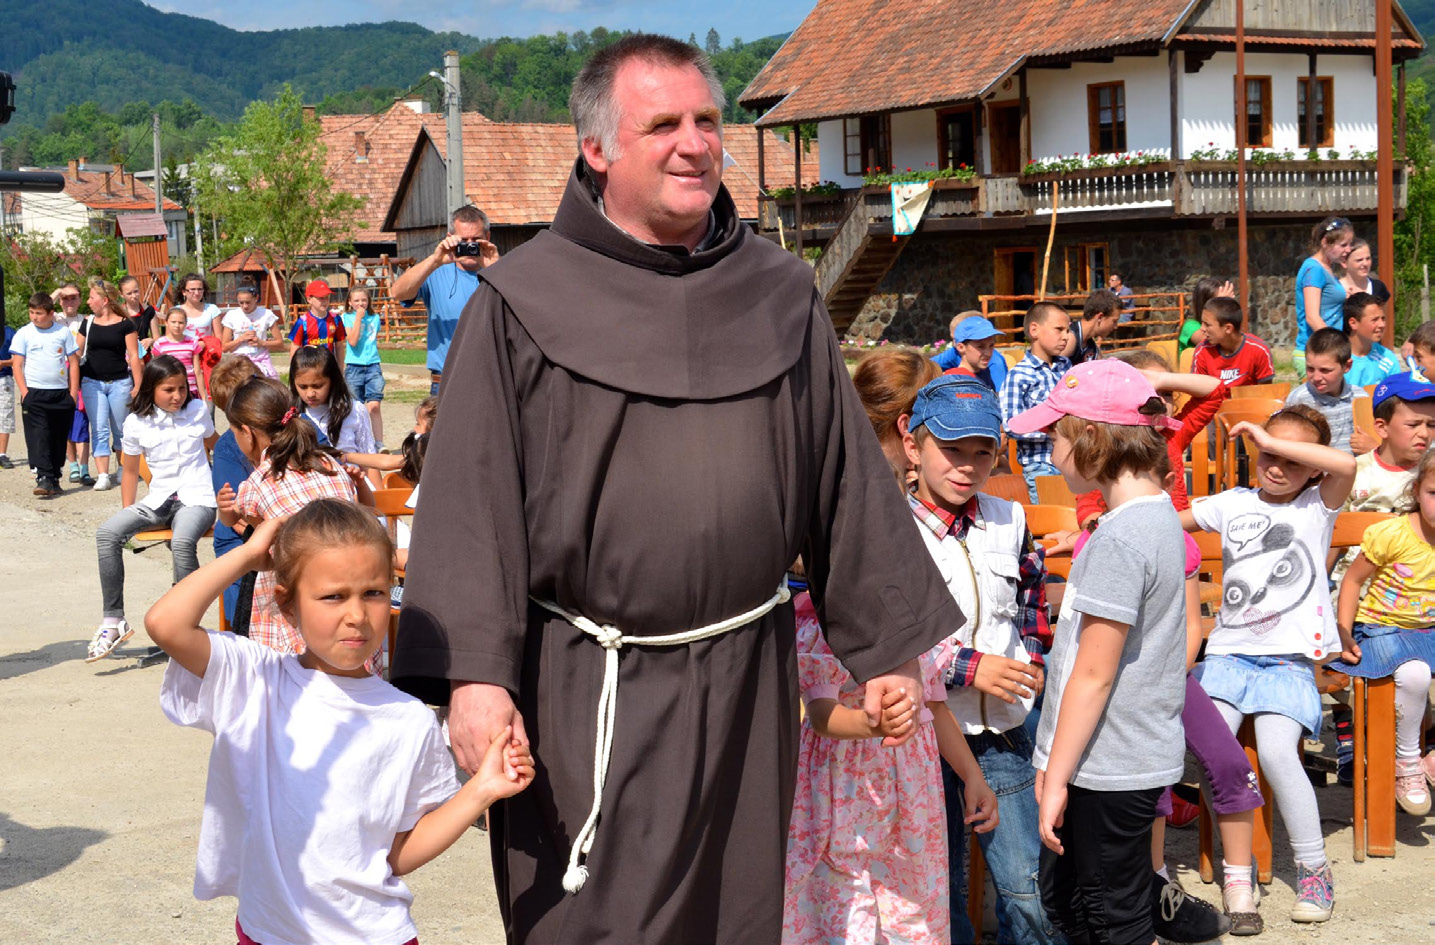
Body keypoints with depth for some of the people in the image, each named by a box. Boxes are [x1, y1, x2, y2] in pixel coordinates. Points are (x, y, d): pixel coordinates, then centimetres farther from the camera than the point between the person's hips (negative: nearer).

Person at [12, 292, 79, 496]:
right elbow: (17, 365, 1)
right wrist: (24, 393, -9)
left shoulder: (63, 332, 5)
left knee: (59, 438, 6)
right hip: (34, 393, -2)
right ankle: (43, 478, -16)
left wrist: (73, 392, 2)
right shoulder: (24, 334, 2)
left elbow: (73, 362, 8)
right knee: (38, 437, -11)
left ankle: (54, 479, 15)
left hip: (61, 394, 2)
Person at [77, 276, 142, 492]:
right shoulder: (88, 324, 7)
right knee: (99, 430, -5)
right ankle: (103, 475, -7)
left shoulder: (125, 324, -2)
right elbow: (77, 353, 13)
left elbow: (134, 356, -3)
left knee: (120, 430, 7)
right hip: (92, 383, 2)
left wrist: (138, 386, -7)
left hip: (119, 382, -2)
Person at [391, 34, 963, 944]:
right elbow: (472, 495, -8)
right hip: (588, 693, -3)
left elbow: (846, 475, 10)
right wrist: (472, 670, -16)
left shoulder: (781, 295, 6)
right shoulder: (525, 302, -4)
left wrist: (886, 640, 10)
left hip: (745, 684, 4)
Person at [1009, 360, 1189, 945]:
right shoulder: (1158, 514, 9)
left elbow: (1093, 674, -21)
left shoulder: (1120, 536, -22)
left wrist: (1057, 776, -15)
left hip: (1106, 766, -10)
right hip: (1135, 754, 10)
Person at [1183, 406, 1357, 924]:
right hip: (1229, 650, 3)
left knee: (1276, 750, -24)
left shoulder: (1318, 507, 4)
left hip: (1289, 658, -3)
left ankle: (1314, 869, -5)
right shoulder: (1233, 504, 13)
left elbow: (1346, 465, -16)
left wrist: (1270, 436, -14)